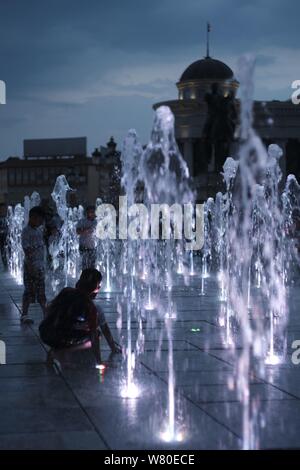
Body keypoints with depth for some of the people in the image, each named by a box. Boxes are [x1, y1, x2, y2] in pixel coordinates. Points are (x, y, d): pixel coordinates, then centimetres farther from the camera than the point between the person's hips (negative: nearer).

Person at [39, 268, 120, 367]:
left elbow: (48, 308, 19)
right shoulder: (90, 307, -10)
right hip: (60, 339, -8)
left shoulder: (66, 291, 7)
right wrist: (98, 363, -9)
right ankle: (58, 351, -5)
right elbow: (94, 336, -12)